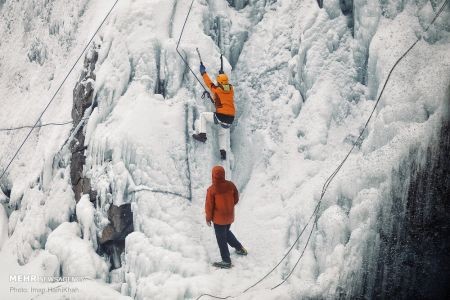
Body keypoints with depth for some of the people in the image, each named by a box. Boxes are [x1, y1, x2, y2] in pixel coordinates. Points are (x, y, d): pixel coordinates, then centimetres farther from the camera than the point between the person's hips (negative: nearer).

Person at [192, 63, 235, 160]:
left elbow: (209, 83, 13)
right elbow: (225, 84, 33)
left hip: (220, 116, -5)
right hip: (230, 118, 5)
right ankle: (223, 151, 15)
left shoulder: (217, 89, -4)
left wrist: (203, 72, 29)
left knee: (203, 115, 14)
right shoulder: (231, 89, 8)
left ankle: (202, 135, 4)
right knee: (223, 134, 28)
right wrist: (222, 74, 47)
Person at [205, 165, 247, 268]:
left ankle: (226, 261, 20)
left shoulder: (211, 190, -25)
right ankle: (240, 248, 40)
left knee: (221, 239, 10)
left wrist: (208, 218, 0)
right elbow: (236, 199, 1)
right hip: (230, 216, 5)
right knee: (227, 232, 31)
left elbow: (209, 206, -16)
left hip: (219, 219, -5)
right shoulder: (230, 185, -12)